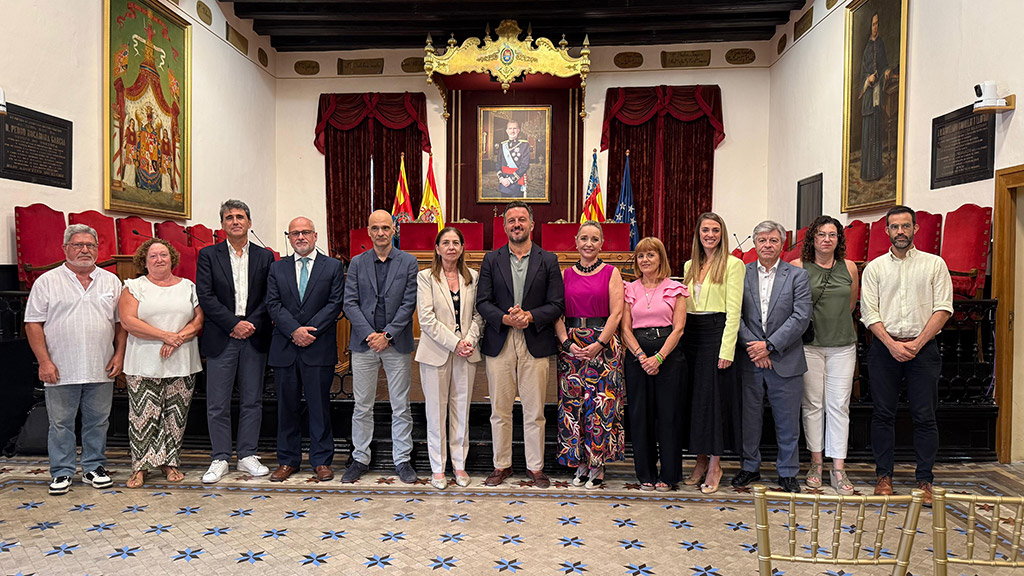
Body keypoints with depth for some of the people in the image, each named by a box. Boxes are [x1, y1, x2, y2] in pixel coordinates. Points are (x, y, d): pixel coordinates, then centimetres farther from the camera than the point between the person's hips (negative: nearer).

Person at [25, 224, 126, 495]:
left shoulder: (111, 281, 8)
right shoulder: (47, 282, 1)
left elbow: (121, 322, 11)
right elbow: (34, 324, -2)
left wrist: (119, 354, 1)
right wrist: (44, 361, -9)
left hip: (101, 370, 2)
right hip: (61, 371, -2)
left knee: (98, 422, 10)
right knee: (61, 424, 6)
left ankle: (94, 468, 22)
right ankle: (62, 473, 17)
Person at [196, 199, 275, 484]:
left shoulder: (265, 257, 8)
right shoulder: (208, 255, 4)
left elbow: (270, 297, 4)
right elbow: (205, 296, -5)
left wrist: (251, 324, -10)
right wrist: (234, 324, -12)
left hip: (254, 337, 1)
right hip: (221, 339, -1)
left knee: (252, 401, 7)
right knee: (218, 404, 3)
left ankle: (247, 456, 18)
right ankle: (220, 459, 15)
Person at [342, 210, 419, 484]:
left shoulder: (408, 262, 2)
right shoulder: (357, 263, 6)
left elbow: (409, 303, -4)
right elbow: (350, 303, 1)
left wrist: (387, 335, -11)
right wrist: (370, 334, -11)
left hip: (397, 343, -1)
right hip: (364, 343, 1)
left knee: (401, 407, 5)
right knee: (362, 407, 8)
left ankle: (402, 459, 17)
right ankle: (360, 459, 21)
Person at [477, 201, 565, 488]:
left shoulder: (548, 260, 5)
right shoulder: (492, 260, 7)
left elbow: (557, 304, 0)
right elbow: (483, 302, 2)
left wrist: (530, 316, -16)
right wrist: (505, 319, -15)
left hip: (535, 345, -1)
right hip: (499, 345, 1)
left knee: (535, 412, 6)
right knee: (500, 411, 8)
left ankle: (535, 467, 20)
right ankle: (502, 465, 22)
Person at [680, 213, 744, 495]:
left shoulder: (733, 264, -4)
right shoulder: (689, 266, 14)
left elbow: (733, 310, -9)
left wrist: (726, 349, -16)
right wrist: (680, 338, 5)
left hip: (716, 333, -6)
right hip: (690, 334, 6)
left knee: (714, 396, -2)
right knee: (693, 396, 9)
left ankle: (715, 466, 10)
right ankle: (701, 461, 20)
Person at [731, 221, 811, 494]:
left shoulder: (797, 275, 2)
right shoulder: (741, 274, 5)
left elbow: (801, 317, -6)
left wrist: (769, 345, -13)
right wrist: (752, 346, -11)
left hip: (785, 361, -1)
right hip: (750, 360, 1)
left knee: (787, 420, 7)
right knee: (750, 417, 10)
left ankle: (787, 472, 22)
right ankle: (750, 467, 26)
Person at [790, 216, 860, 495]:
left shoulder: (849, 268, 6)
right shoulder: (798, 267, -2)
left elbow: (851, 304, 19)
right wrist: (814, 321, 6)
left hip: (842, 345, 2)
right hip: (809, 344, -1)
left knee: (839, 405, 1)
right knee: (813, 404, 4)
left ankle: (838, 468, 6)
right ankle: (816, 462, 16)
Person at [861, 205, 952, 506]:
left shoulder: (934, 264, 6)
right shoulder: (874, 268, 7)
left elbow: (943, 309, -1)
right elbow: (869, 312, 1)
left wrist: (917, 343, -10)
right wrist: (893, 344, -11)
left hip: (923, 347, -1)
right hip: (885, 348, 1)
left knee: (925, 416, 1)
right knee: (883, 414, 4)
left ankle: (925, 480, 11)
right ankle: (884, 475, 14)